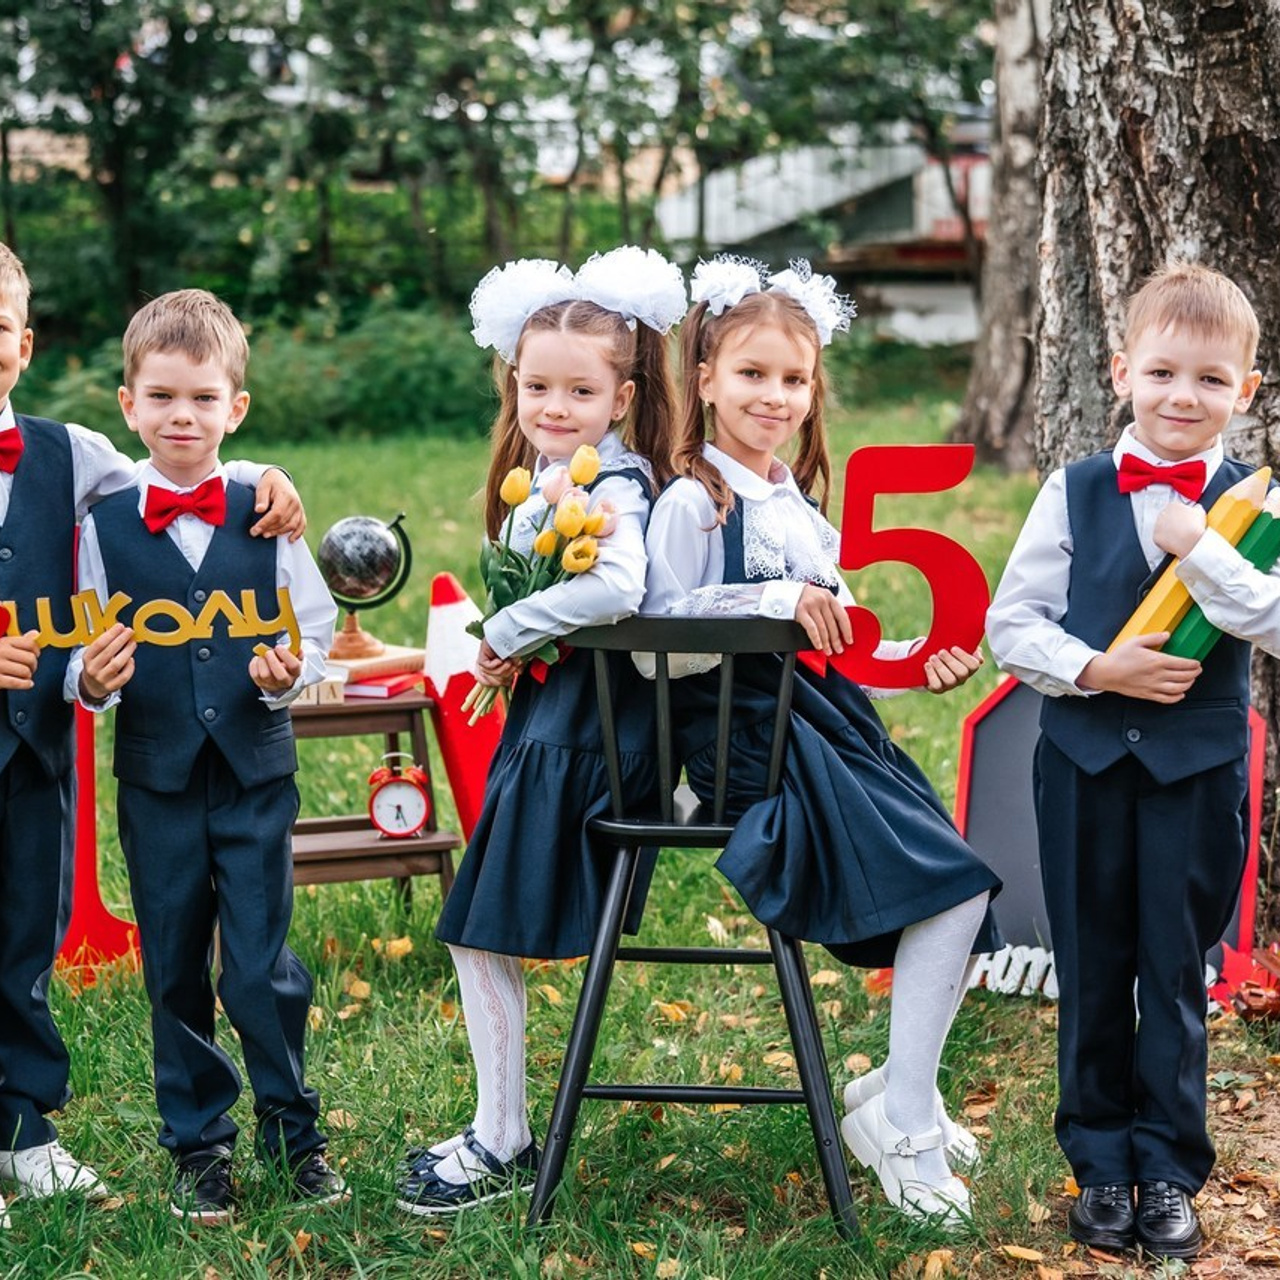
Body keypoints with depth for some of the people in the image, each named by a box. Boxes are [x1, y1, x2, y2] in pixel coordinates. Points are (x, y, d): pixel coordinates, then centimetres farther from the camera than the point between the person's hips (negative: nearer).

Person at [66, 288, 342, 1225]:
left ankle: (292, 1129, 18)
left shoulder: (266, 517, 0)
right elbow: (87, 653, 4)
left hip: (255, 770, -1)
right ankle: (198, 1144, 22)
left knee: (263, 964, 0)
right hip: (156, 776, 1)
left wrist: (288, 672, -14)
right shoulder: (105, 525, 0)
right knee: (174, 969, 10)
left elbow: (318, 623, 5)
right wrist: (91, 680, -17)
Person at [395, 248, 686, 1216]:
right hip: (545, 717, 9)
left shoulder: (613, 485, -17)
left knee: (483, 931, -3)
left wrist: (506, 634, -22)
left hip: (575, 729, -9)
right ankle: (499, 1130, 24)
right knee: (483, 934, 13)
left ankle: (502, 1147, 9)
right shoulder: (545, 475, 13)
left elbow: (620, 589, -34)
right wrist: (542, 509, -13)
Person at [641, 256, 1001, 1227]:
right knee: (952, 883, -17)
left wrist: (919, 660, 9)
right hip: (750, 735, -9)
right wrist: (772, 601, -21)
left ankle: (900, 1093, 8)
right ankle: (902, 1121, -8)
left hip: (828, 716, 9)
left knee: (961, 885, -4)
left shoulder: (803, 508, 20)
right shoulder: (692, 503, -6)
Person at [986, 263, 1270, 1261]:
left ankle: (1170, 1172, 18)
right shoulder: (1075, 493, 0)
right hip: (1085, 759, 1)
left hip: (1199, 767, -1)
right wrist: (1097, 669, -14)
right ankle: (1101, 1163, 22)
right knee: (1092, 972, 9)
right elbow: (1011, 622, -1)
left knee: (1176, 974, 6)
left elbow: (1274, 622, -15)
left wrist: (1200, 546, -22)